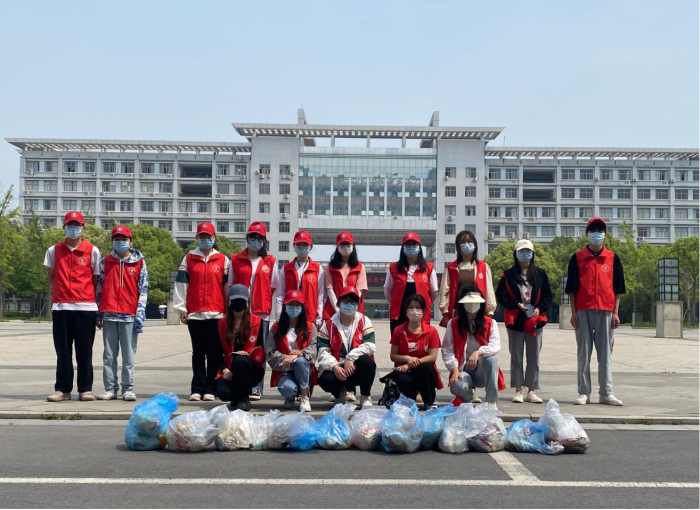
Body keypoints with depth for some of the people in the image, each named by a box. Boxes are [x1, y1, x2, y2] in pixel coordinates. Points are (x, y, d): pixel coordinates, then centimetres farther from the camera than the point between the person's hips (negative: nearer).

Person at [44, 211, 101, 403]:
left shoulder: (92, 251, 4)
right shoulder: (54, 251, 9)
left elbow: (96, 279, 6)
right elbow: (51, 277, 17)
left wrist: (99, 308, 2)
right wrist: (57, 294, 7)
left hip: (86, 307, -1)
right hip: (61, 307, 2)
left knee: (84, 352, 2)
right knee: (63, 351, 5)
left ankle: (85, 389, 9)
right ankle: (63, 389, 11)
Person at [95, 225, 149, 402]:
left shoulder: (139, 262, 6)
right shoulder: (105, 262, 11)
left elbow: (143, 290, 4)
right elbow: (99, 288, 12)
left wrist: (140, 314, -4)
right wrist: (98, 314, 7)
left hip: (130, 315, -2)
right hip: (109, 314, 2)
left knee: (129, 355, 1)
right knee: (109, 356, 4)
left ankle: (128, 389, 7)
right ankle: (110, 388, 10)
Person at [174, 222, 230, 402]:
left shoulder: (223, 260, 9)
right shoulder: (188, 259, 11)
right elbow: (181, 284, 7)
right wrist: (181, 309, 1)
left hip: (217, 313, -1)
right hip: (195, 313, 1)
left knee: (214, 353, 0)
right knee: (198, 353, 4)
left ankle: (211, 389, 6)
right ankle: (197, 389, 7)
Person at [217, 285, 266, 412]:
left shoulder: (257, 322, 1)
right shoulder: (222, 324, 8)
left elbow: (261, 349, -2)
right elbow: (219, 352, 5)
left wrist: (248, 353, -22)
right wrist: (224, 369, -11)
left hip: (253, 370, -2)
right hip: (230, 370, 2)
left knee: (239, 360, -37)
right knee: (223, 392, -29)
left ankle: (244, 399, -18)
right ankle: (237, 396, 11)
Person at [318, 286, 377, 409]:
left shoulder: (364, 321, 0)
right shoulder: (328, 325, 1)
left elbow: (370, 345, -13)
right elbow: (323, 352, -5)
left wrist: (351, 358, -24)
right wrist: (334, 366, -23)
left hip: (358, 369, 0)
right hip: (336, 369, 0)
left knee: (366, 361, -34)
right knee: (325, 380, -32)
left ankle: (366, 397, -8)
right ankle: (340, 393, 9)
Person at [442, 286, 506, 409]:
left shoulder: (490, 323, 0)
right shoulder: (453, 324, 1)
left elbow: (496, 346, -16)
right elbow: (447, 350, -3)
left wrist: (478, 352, -34)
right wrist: (455, 369, -19)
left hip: (483, 370, 0)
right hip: (462, 370, 0)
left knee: (490, 359, -36)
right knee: (457, 387, -35)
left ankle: (492, 402, -25)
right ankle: (470, 393, 7)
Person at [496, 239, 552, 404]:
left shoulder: (540, 274, 6)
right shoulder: (508, 275, 2)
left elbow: (547, 295, 6)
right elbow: (501, 296, -1)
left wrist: (540, 308, -10)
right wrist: (517, 304, -13)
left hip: (535, 320, 1)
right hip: (515, 320, -1)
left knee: (534, 358, 4)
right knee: (516, 358, 4)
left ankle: (532, 391, 11)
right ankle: (518, 391, 12)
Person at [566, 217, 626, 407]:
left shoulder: (612, 258, 9)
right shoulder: (577, 258, 6)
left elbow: (617, 288, 8)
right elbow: (572, 287, 4)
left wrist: (616, 312, 1)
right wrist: (573, 312, -3)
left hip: (606, 311, 1)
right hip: (583, 311, -1)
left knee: (606, 352, 3)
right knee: (584, 352, 2)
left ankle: (606, 393, 6)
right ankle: (584, 393, 5)